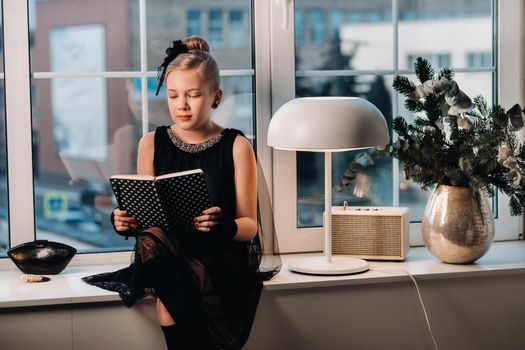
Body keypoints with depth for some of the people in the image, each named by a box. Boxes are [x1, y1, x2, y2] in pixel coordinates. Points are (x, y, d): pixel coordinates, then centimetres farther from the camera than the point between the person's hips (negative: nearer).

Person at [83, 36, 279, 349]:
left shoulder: (236, 146, 1)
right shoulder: (152, 144, 10)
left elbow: (249, 226, -3)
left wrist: (224, 226, -26)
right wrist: (127, 222, -13)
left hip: (222, 257, -3)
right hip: (167, 255, 4)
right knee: (150, 239, -33)